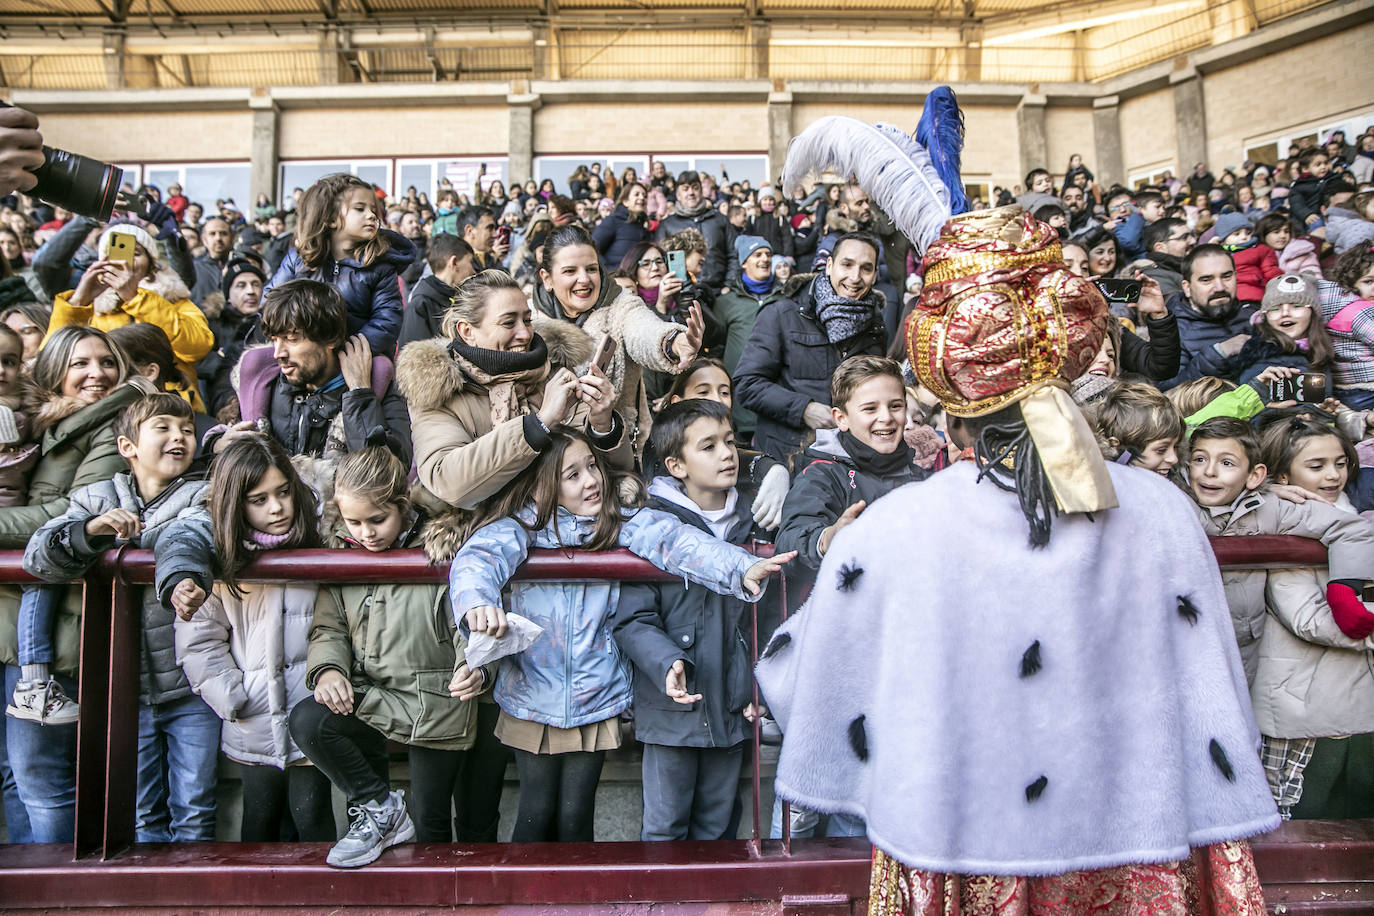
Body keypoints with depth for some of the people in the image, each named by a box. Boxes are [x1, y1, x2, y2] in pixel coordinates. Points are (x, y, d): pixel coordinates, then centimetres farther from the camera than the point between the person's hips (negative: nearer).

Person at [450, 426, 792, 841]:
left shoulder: (618, 523, -4)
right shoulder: (521, 525, -8)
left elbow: (667, 537, -20)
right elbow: (478, 557, -26)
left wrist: (742, 568, -36)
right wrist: (476, 603, -50)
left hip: (595, 699, 1)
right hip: (531, 695, -1)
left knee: (576, 815, 9)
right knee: (537, 811, 9)